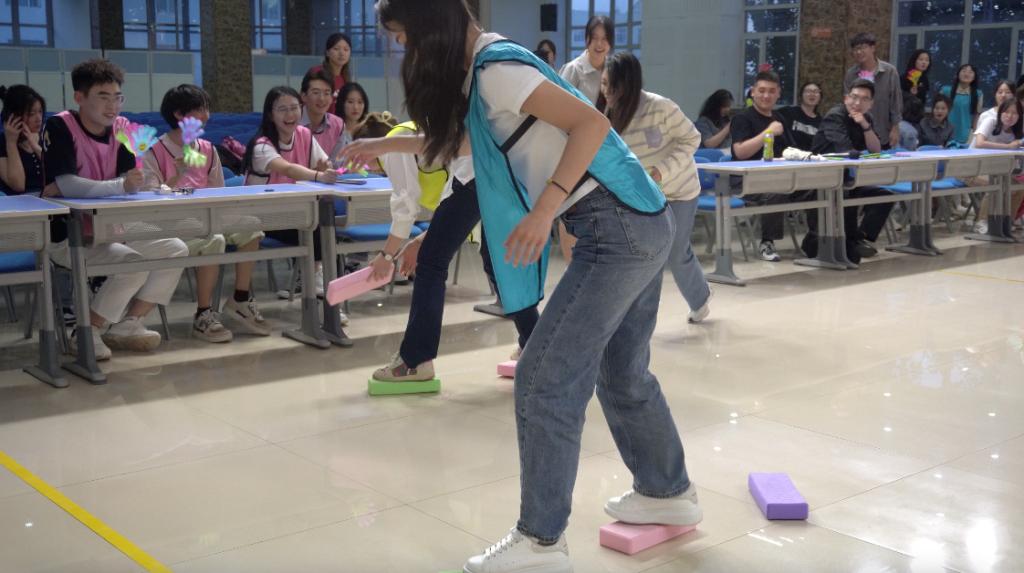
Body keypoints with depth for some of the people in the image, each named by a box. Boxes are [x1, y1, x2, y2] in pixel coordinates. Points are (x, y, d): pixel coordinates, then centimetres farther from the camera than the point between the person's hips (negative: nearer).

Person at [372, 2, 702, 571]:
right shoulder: (483, 68, 15)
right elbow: (462, 139, 30)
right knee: (622, 371, 22)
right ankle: (668, 493, 39)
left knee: (546, 378, -6)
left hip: (618, 231, -10)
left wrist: (544, 210, -28)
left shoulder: (495, 70, -14)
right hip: (639, 225, 10)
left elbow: (591, 123, -23)